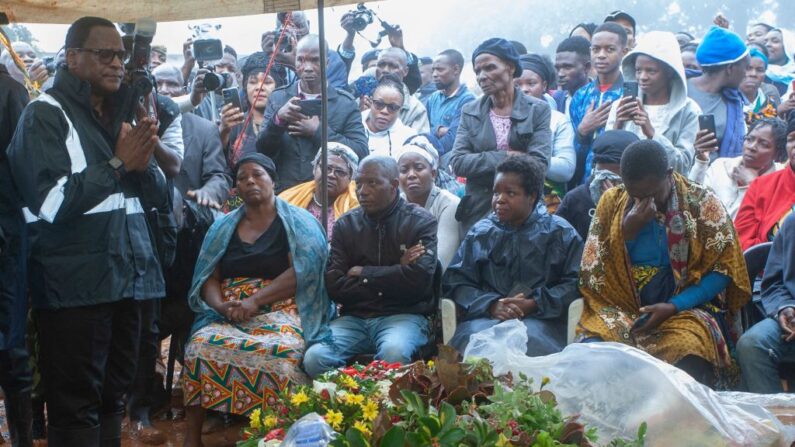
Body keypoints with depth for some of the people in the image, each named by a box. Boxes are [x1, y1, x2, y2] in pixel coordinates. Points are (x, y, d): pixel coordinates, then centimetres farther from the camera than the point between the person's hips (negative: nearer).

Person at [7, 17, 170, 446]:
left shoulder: (119, 116, 17)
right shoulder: (46, 115, -5)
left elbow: (159, 196, 16)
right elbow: (52, 203, -15)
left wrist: (143, 164, -5)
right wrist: (118, 164, -12)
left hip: (126, 277, 7)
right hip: (75, 285, -7)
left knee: (113, 399, 13)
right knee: (76, 408, -3)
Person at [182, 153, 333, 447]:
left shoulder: (298, 222, 6)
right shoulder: (223, 227, 19)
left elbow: (301, 272, -8)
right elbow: (209, 277, 12)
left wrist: (255, 301, -17)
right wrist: (221, 305, -11)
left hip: (279, 311, -3)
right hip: (227, 316, 3)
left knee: (282, 351, -38)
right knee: (200, 346, -29)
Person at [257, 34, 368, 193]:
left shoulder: (346, 103, 2)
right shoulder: (277, 98, 9)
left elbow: (361, 153, -6)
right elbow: (261, 149, 4)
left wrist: (318, 130, -11)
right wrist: (278, 118, -13)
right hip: (284, 194, 1)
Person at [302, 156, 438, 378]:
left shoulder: (421, 222, 2)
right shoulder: (345, 224, 11)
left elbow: (419, 279, -14)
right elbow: (334, 286, 0)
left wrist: (363, 274, -3)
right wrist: (393, 274, -6)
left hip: (403, 315, -2)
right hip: (354, 317, 3)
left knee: (393, 353, -36)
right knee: (314, 357, -26)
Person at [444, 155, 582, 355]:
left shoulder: (561, 233, 11)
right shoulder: (480, 233, 17)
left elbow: (574, 282, 1)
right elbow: (455, 281, 9)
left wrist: (533, 305, -13)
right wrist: (492, 305, -10)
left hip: (541, 319, -1)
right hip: (485, 317, 1)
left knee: (532, 343, -36)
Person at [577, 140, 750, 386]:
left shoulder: (702, 202, -2)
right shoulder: (611, 201, 4)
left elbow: (724, 270, -3)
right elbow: (594, 272, 3)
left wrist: (674, 306, -15)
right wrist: (627, 233, -13)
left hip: (686, 307, -1)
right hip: (621, 309, 2)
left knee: (689, 356, -34)